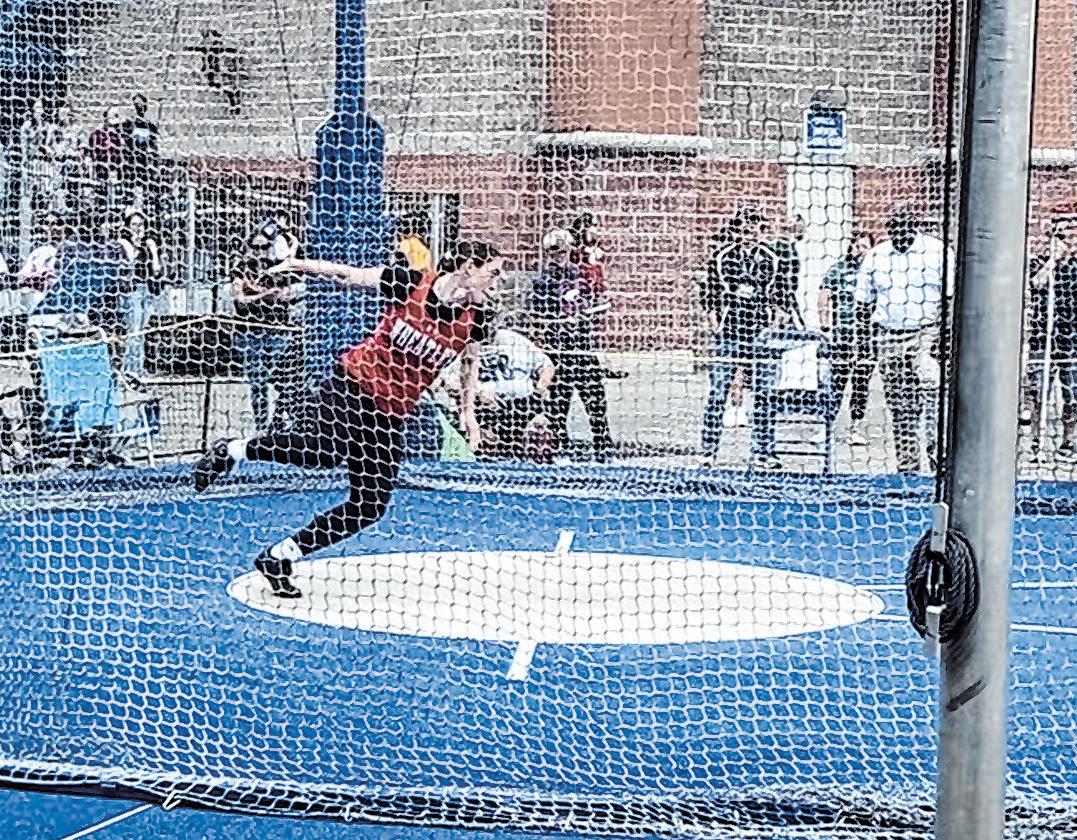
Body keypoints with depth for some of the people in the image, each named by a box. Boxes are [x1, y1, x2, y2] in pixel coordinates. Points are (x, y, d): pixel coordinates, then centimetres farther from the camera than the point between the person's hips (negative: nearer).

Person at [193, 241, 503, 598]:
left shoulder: (473, 318, -1)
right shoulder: (411, 284, -10)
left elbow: (471, 360, 20)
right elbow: (350, 274, 0)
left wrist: (467, 411, 19)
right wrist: (299, 265, -2)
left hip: (390, 415, 5)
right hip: (355, 383, -5)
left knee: (370, 507, -2)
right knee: (330, 451, -34)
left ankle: (279, 557, 11)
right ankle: (233, 451, -12)